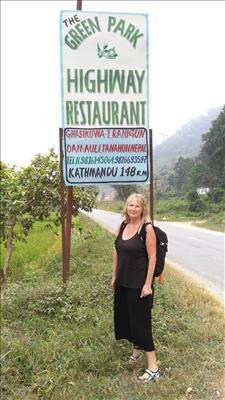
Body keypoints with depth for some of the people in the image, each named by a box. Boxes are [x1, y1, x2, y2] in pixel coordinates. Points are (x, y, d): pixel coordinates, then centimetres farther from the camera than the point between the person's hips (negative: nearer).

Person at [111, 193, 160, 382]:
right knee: (124, 315, 18)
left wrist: (148, 284, -17)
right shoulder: (122, 226, 4)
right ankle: (136, 349, 42)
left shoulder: (147, 228, -14)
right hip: (122, 282, 7)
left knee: (141, 320, -3)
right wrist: (114, 276, 13)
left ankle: (153, 367, 8)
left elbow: (152, 258, -15)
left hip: (139, 283, -7)